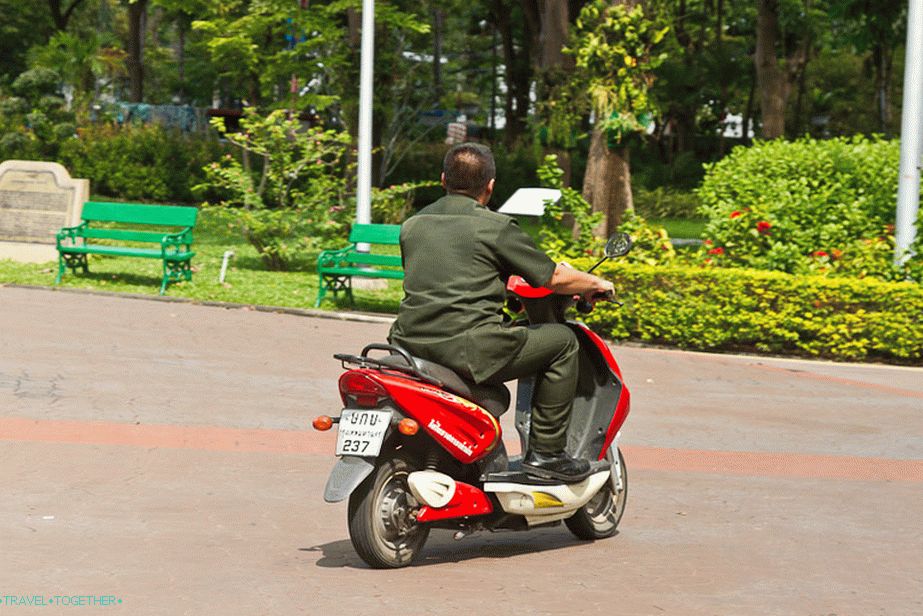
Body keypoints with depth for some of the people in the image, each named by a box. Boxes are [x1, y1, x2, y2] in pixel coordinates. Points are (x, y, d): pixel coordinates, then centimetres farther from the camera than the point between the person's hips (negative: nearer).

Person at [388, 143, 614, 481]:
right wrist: (596, 284, 22)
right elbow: (553, 278, 2)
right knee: (562, 341, 8)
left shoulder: (412, 225, 14)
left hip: (411, 343, 7)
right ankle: (546, 451, 7)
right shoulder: (496, 227, -4)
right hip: (468, 348, -7)